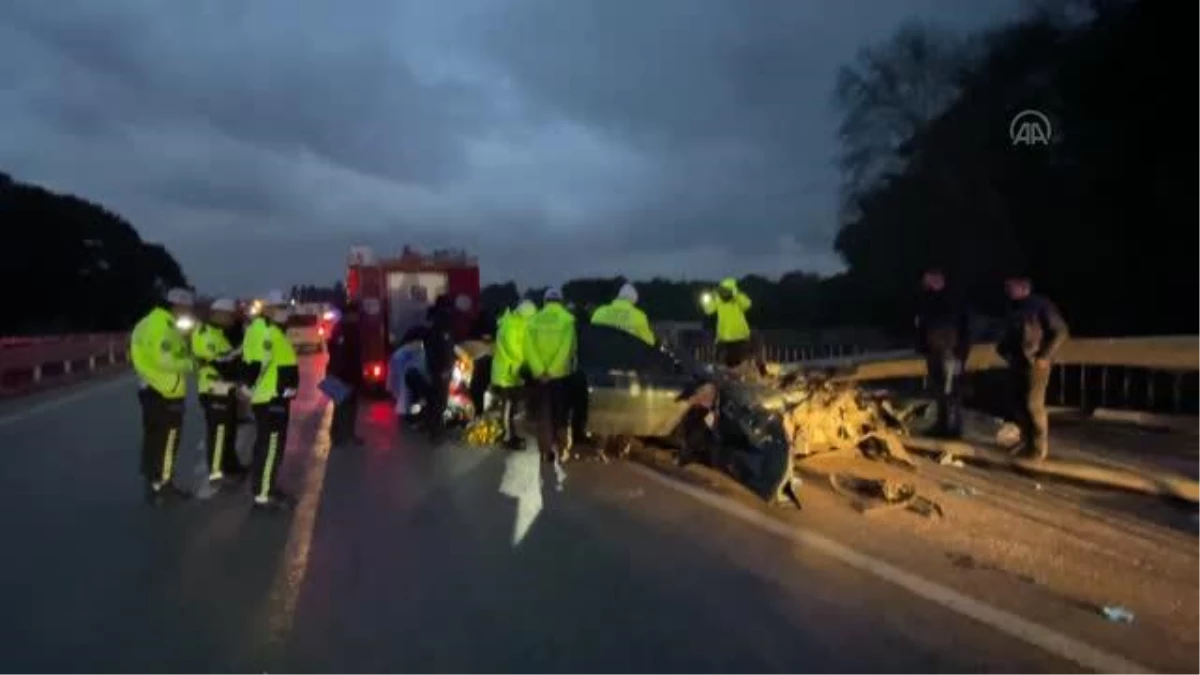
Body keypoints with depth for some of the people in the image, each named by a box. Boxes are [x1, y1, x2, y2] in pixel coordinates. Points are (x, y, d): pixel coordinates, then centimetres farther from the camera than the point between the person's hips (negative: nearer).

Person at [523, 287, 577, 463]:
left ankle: (546, 449, 6)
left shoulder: (533, 320, 4)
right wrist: (553, 370, -12)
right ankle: (557, 445, 15)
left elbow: (529, 348, -7)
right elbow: (568, 348, -13)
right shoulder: (567, 319, -3)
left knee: (544, 412, 8)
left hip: (539, 375, 2)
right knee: (559, 411, 13)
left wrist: (540, 371, -11)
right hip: (561, 373, -1)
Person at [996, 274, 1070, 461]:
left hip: (1036, 362, -7)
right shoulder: (1013, 308, 12)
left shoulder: (1041, 304, -7)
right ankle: (1026, 442, 18)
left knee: (1034, 404, -8)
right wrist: (1004, 350, 7)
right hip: (1017, 362, 7)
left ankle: (1040, 447, 1)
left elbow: (1061, 332, -8)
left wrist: (1045, 356, -13)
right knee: (1018, 403, 7)